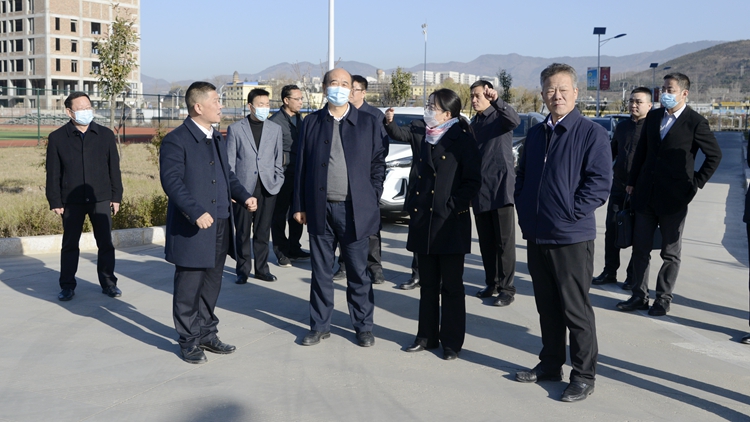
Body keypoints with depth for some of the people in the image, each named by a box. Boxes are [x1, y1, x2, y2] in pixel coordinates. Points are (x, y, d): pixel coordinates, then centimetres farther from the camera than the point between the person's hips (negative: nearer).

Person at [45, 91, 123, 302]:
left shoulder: (105, 135, 3)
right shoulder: (57, 138, -1)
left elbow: (114, 168, 6)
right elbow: (53, 173, 0)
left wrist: (116, 196, 3)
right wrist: (54, 201, -3)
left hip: (101, 199, 1)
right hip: (71, 201, -1)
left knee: (105, 244, 6)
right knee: (70, 245, 9)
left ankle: (108, 283, 18)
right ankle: (67, 286, 19)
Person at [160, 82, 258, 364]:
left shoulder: (217, 139, 15)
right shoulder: (176, 140, -12)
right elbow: (171, 181, -19)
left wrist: (244, 196, 3)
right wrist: (197, 212, -28)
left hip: (219, 227, 8)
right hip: (191, 229, -8)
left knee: (212, 285, 16)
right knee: (189, 288, 3)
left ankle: (207, 334, 28)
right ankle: (189, 341, 16)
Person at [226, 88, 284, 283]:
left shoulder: (275, 129, 10)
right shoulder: (235, 129, 3)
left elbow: (278, 159, 13)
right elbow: (230, 160, 2)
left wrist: (278, 182, 4)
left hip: (267, 188, 2)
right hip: (243, 187, -2)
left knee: (263, 232, 7)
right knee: (242, 232, 3)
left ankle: (262, 268, 18)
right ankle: (243, 270, 14)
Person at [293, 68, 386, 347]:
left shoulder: (368, 123, 4)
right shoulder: (312, 122, 7)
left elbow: (378, 164, 6)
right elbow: (301, 165, 7)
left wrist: (372, 198, -2)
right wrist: (300, 205, 3)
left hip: (354, 209, -1)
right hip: (320, 209, 1)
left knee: (358, 272, 6)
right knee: (321, 272, 10)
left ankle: (363, 326, 19)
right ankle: (320, 326, 22)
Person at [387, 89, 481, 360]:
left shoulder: (463, 140, -7)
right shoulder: (420, 135, 8)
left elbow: (473, 182, -8)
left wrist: (453, 206, -14)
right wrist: (389, 122, 7)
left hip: (451, 224, -6)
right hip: (423, 221, 6)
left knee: (451, 286, 4)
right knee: (427, 284, 14)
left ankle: (452, 341, 13)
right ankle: (427, 336, 24)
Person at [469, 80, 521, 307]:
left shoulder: (499, 116, -3)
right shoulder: (473, 124, 17)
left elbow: (515, 120, -27)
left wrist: (497, 101, -42)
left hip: (501, 187, -7)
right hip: (479, 191, 7)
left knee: (504, 241, -3)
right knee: (486, 241, 11)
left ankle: (507, 288, 1)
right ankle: (491, 283, 20)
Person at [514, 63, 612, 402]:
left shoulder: (591, 133, -7)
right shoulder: (535, 134, 13)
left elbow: (600, 182, -12)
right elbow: (522, 177, 19)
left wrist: (570, 214, -15)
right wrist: (525, 213, 8)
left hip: (572, 237, -6)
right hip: (536, 235, 6)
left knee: (575, 310, 1)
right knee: (547, 306, 16)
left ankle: (584, 375, 12)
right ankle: (550, 363, 29)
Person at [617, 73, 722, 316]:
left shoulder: (695, 122, -7)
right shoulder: (653, 116, 8)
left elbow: (714, 155, -1)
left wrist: (696, 183, -4)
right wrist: (632, 182, 11)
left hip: (674, 197, -5)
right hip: (645, 194, 5)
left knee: (671, 253, 7)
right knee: (640, 248, 8)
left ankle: (663, 299, 17)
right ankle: (639, 296, 17)